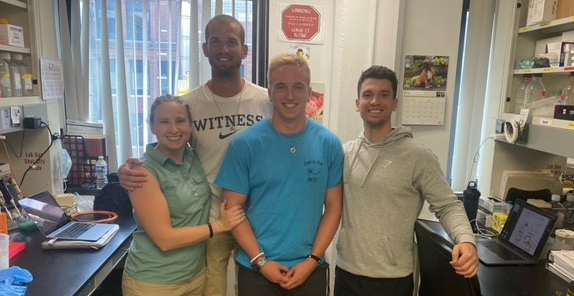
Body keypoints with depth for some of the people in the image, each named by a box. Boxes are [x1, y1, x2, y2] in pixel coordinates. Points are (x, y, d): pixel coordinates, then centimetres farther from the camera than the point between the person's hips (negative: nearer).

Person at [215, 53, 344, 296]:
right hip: (256, 270, -1)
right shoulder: (245, 144, -8)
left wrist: (312, 260, -7)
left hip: (310, 269, 2)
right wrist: (261, 261, -11)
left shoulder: (330, 144, -3)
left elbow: (333, 207, -1)